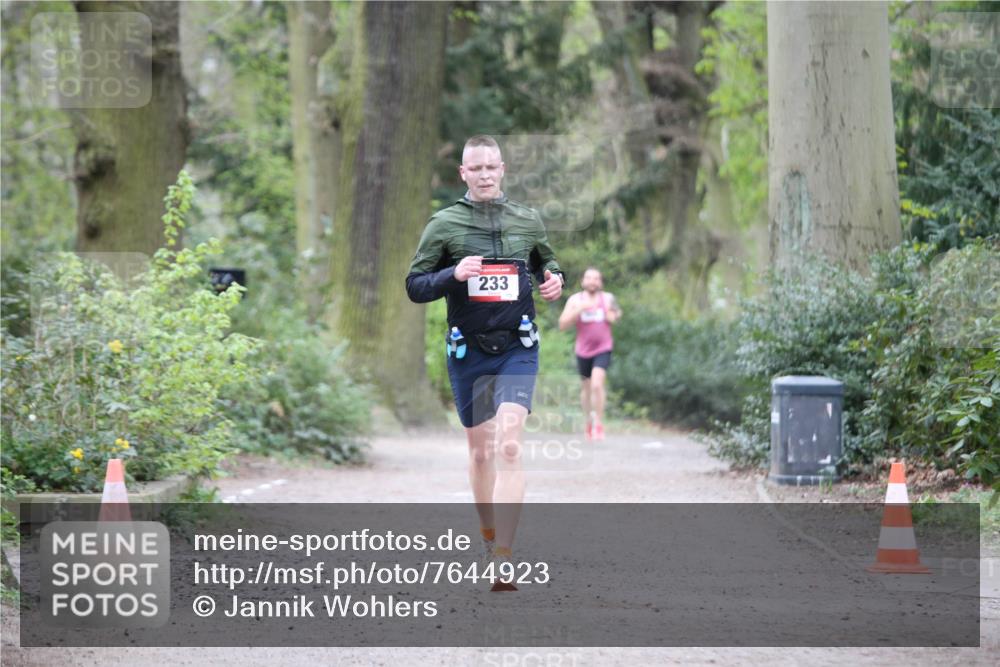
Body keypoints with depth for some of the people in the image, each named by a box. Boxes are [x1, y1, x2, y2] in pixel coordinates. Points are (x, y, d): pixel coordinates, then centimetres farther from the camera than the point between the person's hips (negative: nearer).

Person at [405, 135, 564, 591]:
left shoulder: (528, 221, 6)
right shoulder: (444, 224, 0)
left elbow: (547, 264, 24)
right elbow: (414, 287, 1)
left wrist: (554, 282, 1)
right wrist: (453, 274, -17)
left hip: (517, 350, -1)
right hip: (468, 351, 1)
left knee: (509, 446, -16)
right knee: (480, 450, 11)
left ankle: (504, 562, -21)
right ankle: (488, 537, 34)